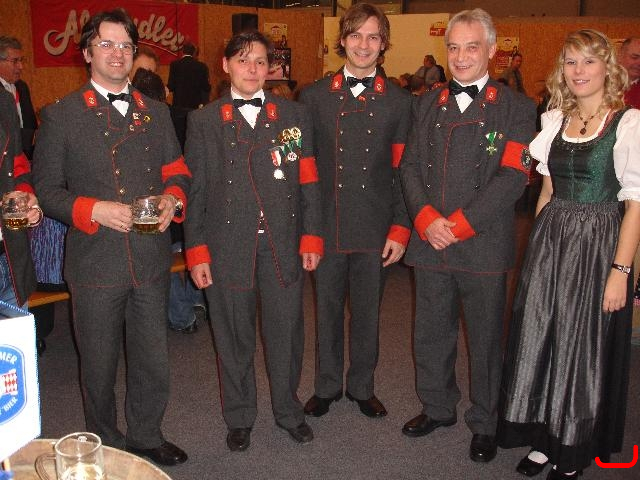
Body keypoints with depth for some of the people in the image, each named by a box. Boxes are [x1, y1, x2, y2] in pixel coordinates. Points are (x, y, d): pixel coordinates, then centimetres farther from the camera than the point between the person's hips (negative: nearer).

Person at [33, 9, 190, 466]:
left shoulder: (156, 112, 11)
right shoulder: (61, 115, -1)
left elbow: (178, 171, 15)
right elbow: (47, 188, -2)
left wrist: (172, 198, -7)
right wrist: (94, 210, -17)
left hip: (151, 258, 3)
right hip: (96, 261, -3)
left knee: (153, 359, 13)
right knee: (99, 364, 12)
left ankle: (146, 435, 35)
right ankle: (104, 443, 34)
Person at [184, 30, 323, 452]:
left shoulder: (294, 115, 6)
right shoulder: (204, 121, 4)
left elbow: (309, 182, 5)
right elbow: (196, 190, 2)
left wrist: (311, 237, -1)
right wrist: (196, 251, -2)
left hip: (283, 244, 1)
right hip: (227, 246, 0)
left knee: (286, 332, 10)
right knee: (234, 337, 11)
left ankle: (288, 411, 33)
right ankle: (239, 417, 31)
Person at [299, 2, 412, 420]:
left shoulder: (398, 101, 4)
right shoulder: (313, 97, 4)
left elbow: (403, 172, 2)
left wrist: (400, 229, -4)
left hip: (375, 228, 0)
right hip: (326, 226, 0)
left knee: (368, 313, 11)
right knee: (327, 310, 12)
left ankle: (362, 386, 31)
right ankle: (327, 386, 31)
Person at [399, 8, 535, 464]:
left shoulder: (516, 108, -2)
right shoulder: (428, 103, 12)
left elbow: (512, 178, -11)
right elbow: (410, 165, 6)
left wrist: (458, 225, -16)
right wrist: (426, 219, -9)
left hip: (483, 246, -4)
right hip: (429, 243, 4)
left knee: (485, 340, 8)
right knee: (430, 334, 14)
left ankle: (485, 424, 27)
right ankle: (438, 408, 35)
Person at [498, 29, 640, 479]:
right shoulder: (554, 119, 8)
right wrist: (538, 246, 10)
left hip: (599, 244, -5)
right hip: (550, 240, 5)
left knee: (586, 345, 7)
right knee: (541, 336, 10)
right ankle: (546, 437, 29)